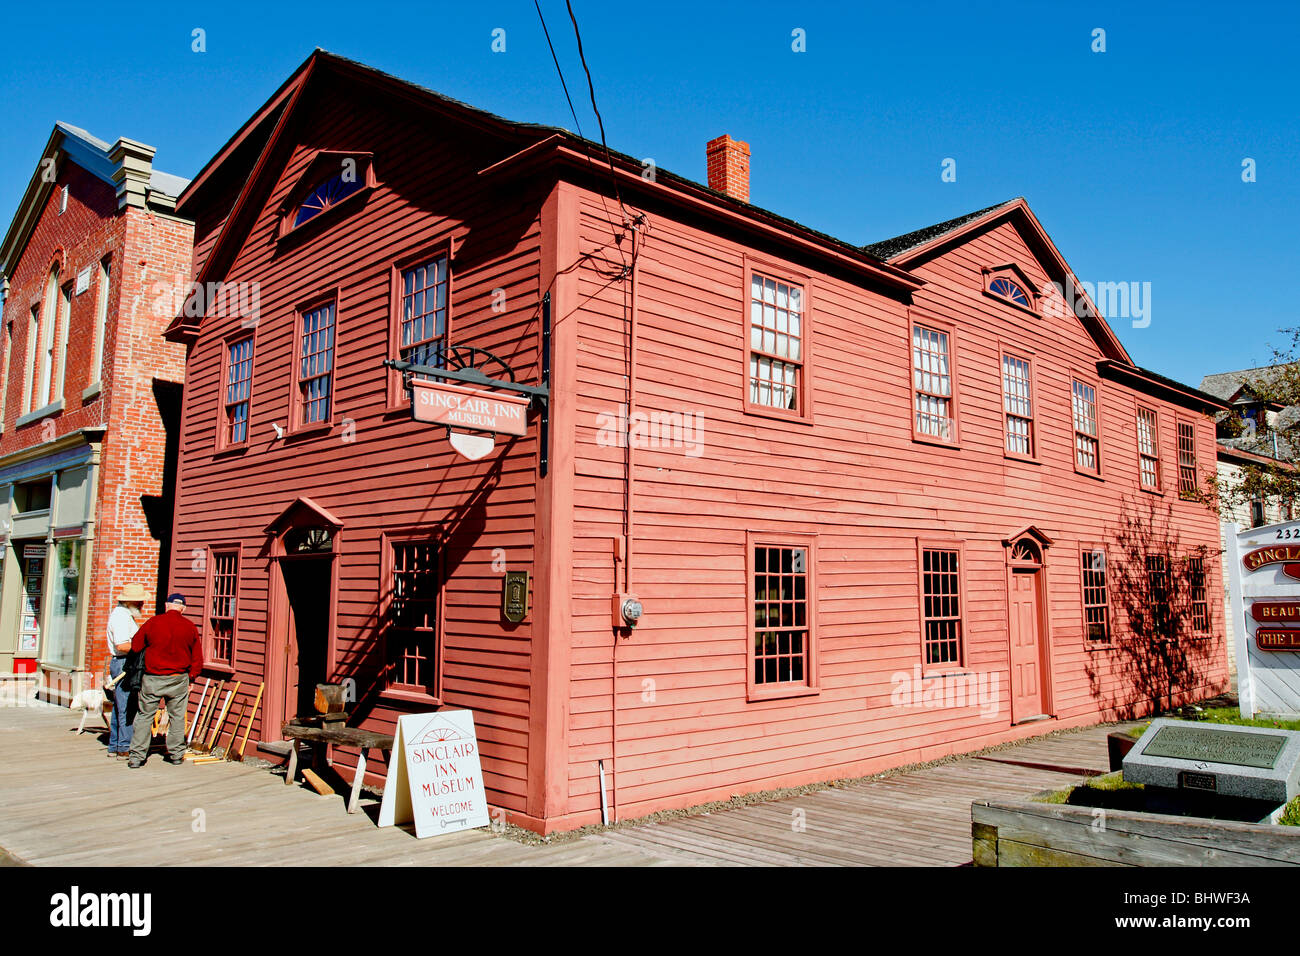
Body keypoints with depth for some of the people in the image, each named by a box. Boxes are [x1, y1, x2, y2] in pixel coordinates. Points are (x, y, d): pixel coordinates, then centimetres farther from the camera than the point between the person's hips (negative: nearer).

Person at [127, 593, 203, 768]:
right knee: (177, 716, 12)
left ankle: (137, 756, 9)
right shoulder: (190, 627, -2)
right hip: (179, 680, 1)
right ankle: (176, 754, 17)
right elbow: (197, 658, 4)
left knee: (144, 716, 9)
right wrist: (190, 679, 15)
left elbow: (135, 647, 2)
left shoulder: (152, 623, -6)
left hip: (152, 679, -1)